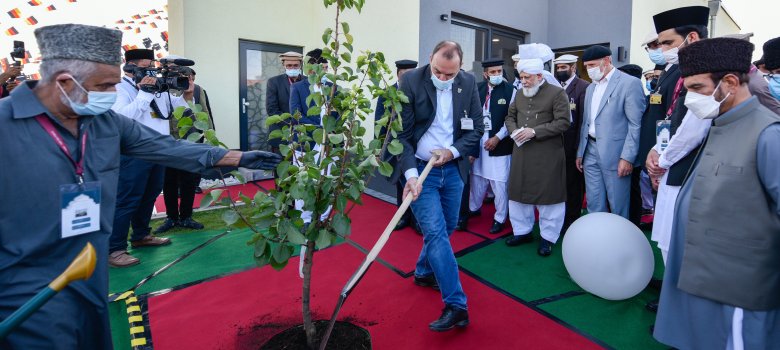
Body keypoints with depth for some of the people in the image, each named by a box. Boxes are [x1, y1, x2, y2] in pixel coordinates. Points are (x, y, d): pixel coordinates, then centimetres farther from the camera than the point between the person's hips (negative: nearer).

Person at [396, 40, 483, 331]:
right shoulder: (410, 82, -12)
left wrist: (452, 151, -13)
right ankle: (456, 304, -2)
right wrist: (410, 173, -22)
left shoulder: (469, 83, -1)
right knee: (435, 232, -9)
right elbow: (401, 133, -12)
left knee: (445, 227, 15)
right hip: (420, 169, -4)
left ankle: (423, 272, 41)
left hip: (452, 168, 5)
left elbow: (476, 128, 4)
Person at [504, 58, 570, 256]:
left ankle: (548, 237, 19)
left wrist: (534, 131, -19)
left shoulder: (557, 93, -6)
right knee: (518, 192, 11)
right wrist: (514, 131, -3)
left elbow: (564, 122, -13)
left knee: (548, 195, 3)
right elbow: (510, 116, 19)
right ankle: (522, 231, 28)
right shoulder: (520, 94, 12)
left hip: (548, 155, -6)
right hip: (521, 153, 6)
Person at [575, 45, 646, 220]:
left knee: (618, 207, 2)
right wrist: (580, 152, 16)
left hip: (614, 153, -6)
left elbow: (636, 124, -11)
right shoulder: (591, 88, 16)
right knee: (594, 205, 10)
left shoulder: (630, 83, -6)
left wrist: (627, 157, -16)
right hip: (591, 151, 6)